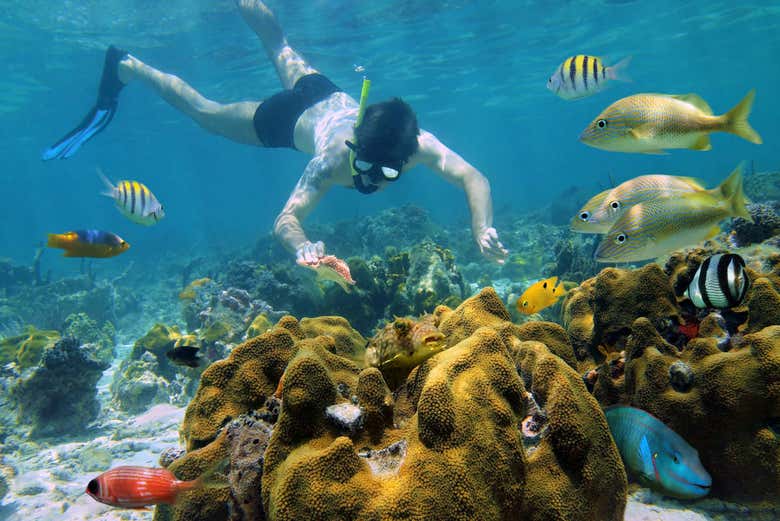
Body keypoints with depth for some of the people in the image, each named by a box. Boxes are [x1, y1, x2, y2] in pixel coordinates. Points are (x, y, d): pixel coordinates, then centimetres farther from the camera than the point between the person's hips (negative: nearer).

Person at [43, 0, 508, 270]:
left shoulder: (417, 143, -38)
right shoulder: (335, 158, -45)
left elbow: (474, 177, -41)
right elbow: (286, 219, -48)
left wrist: (484, 230, -58)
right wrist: (303, 247, -70)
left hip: (329, 95, 5)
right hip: (288, 117, -4)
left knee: (280, 48, 32)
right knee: (204, 111, 17)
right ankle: (126, 69, 37)